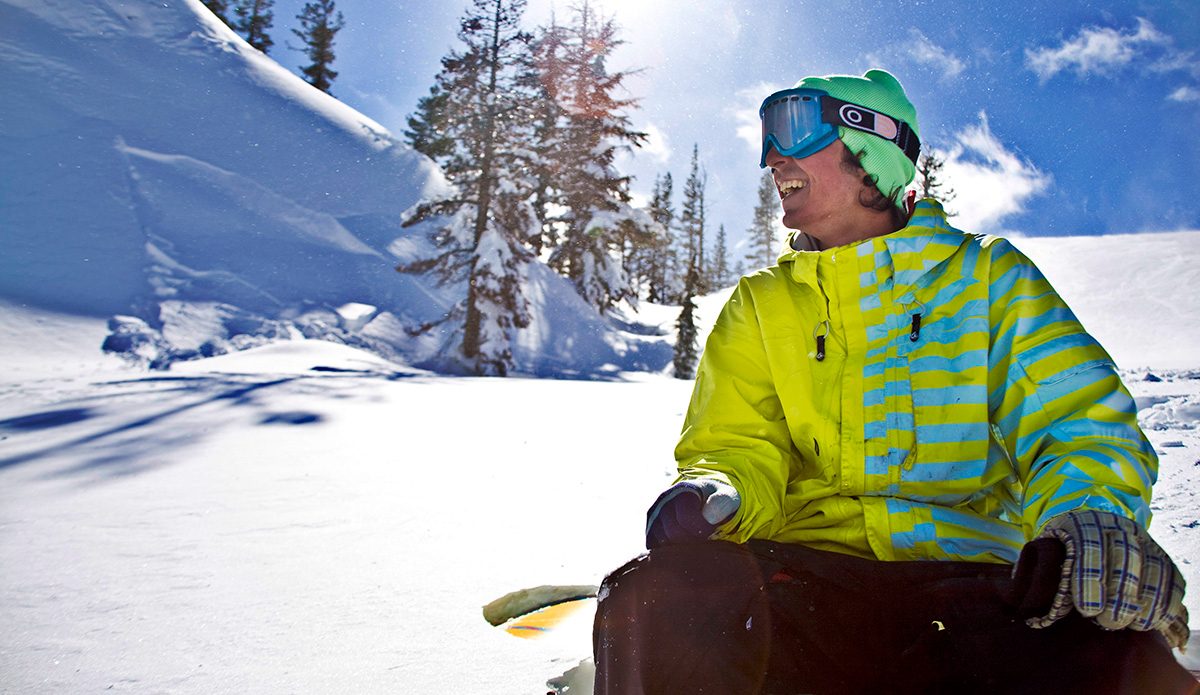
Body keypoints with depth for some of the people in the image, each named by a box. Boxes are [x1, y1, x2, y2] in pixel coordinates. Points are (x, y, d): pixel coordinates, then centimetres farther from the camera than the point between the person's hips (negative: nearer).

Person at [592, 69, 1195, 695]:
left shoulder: (988, 276, 12)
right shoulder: (759, 306, 17)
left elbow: (1080, 423, 3)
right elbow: (737, 449, 10)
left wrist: (1092, 513, -21)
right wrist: (716, 494, -16)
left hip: (970, 572, 0)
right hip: (802, 576, 1)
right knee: (662, 599, -33)